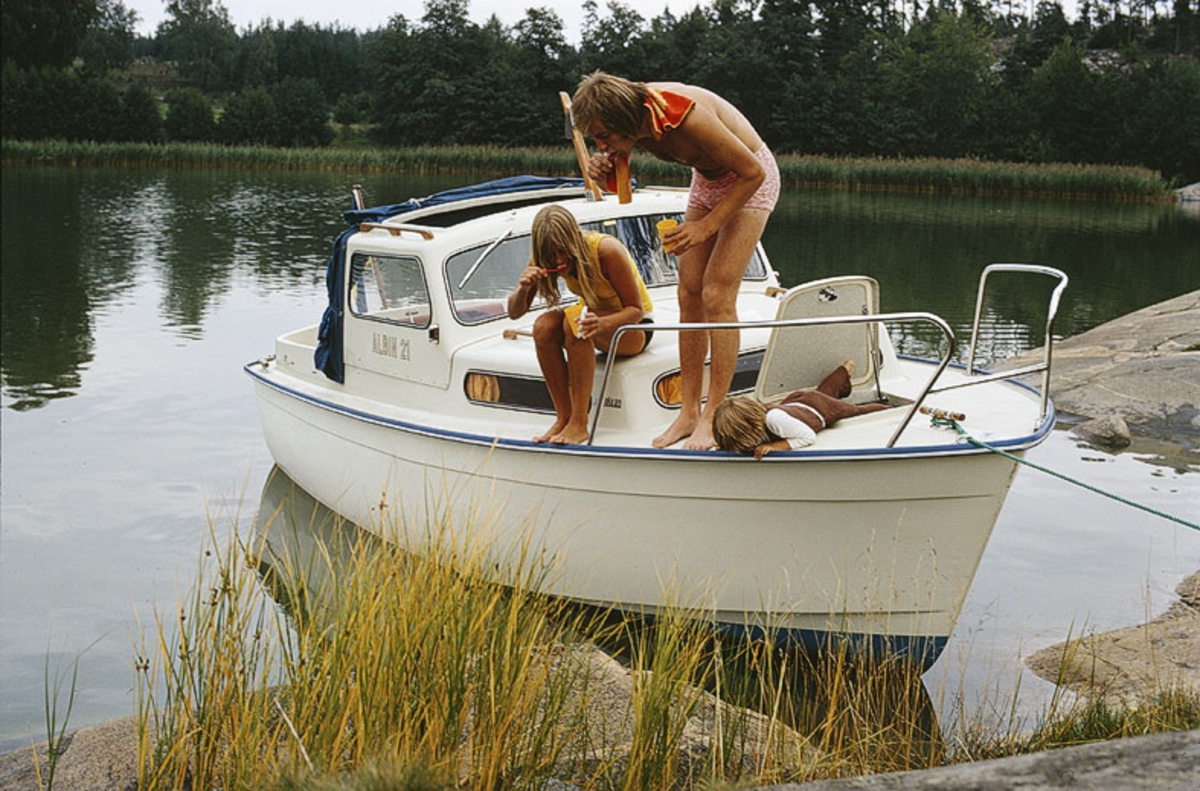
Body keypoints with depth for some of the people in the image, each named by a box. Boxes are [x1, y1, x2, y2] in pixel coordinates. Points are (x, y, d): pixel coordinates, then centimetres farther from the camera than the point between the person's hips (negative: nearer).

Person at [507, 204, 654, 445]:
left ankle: (579, 423, -31)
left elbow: (636, 309, -24)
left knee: (573, 320, -35)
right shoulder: (549, 256, -12)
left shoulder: (607, 250, -28)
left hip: (633, 327, -5)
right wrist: (523, 288, -33)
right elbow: (514, 312, -9)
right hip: (594, 317, 6)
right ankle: (563, 418, -17)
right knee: (544, 326, -26)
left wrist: (600, 323, -44)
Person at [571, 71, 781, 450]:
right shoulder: (632, 117, -16)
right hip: (707, 179, 7)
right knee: (689, 294, 0)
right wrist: (602, 170, -22)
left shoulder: (687, 117, -37)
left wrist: (707, 226, -27)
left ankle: (712, 419, -8)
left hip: (750, 180, -7)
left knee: (717, 297, -14)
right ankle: (689, 412, 5)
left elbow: (753, 173, -26)